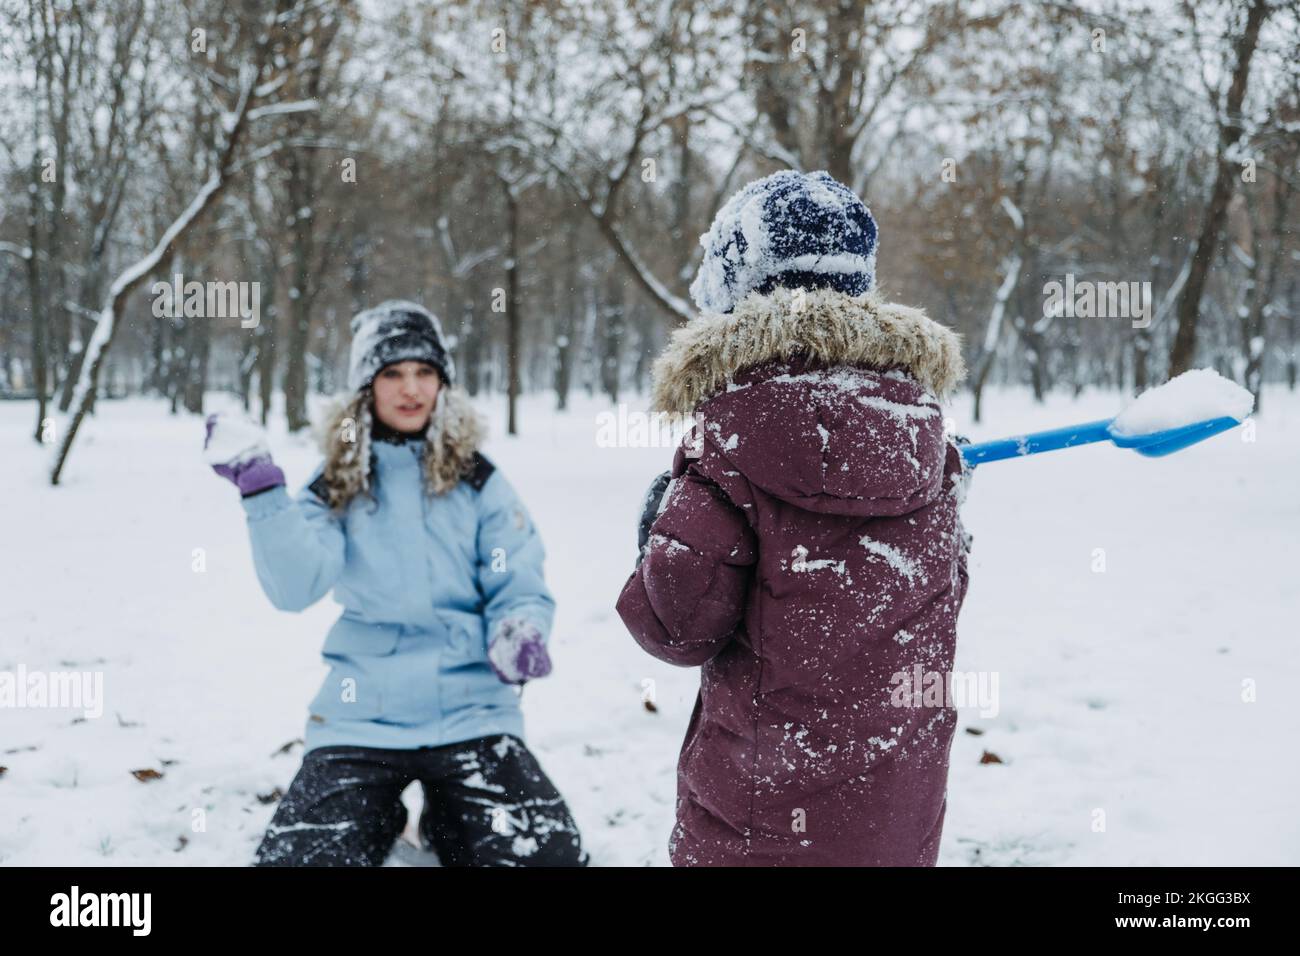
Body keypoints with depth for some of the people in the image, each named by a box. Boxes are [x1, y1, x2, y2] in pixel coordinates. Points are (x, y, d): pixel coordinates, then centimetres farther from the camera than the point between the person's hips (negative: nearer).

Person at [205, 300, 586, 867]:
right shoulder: (337, 485, 3)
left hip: (469, 713, 0)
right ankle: (382, 817, 14)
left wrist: (519, 636, -24)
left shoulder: (477, 481, 2)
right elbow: (295, 587, -13)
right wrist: (260, 491, -24)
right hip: (363, 718, 0)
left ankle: (446, 822, 14)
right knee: (297, 858, -17)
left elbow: (521, 591, -1)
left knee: (546, 855, -16)